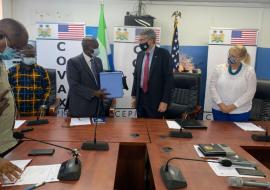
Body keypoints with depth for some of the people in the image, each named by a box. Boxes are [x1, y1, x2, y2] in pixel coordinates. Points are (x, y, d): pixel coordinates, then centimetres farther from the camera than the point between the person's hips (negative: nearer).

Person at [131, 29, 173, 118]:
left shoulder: (163, 54, -9)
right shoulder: (140, 55, 9)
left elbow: (168, 78, -11)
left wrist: (165, 101, -15)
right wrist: (134, 96, 10)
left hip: (156, 100, -5)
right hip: (140, 98, 5)